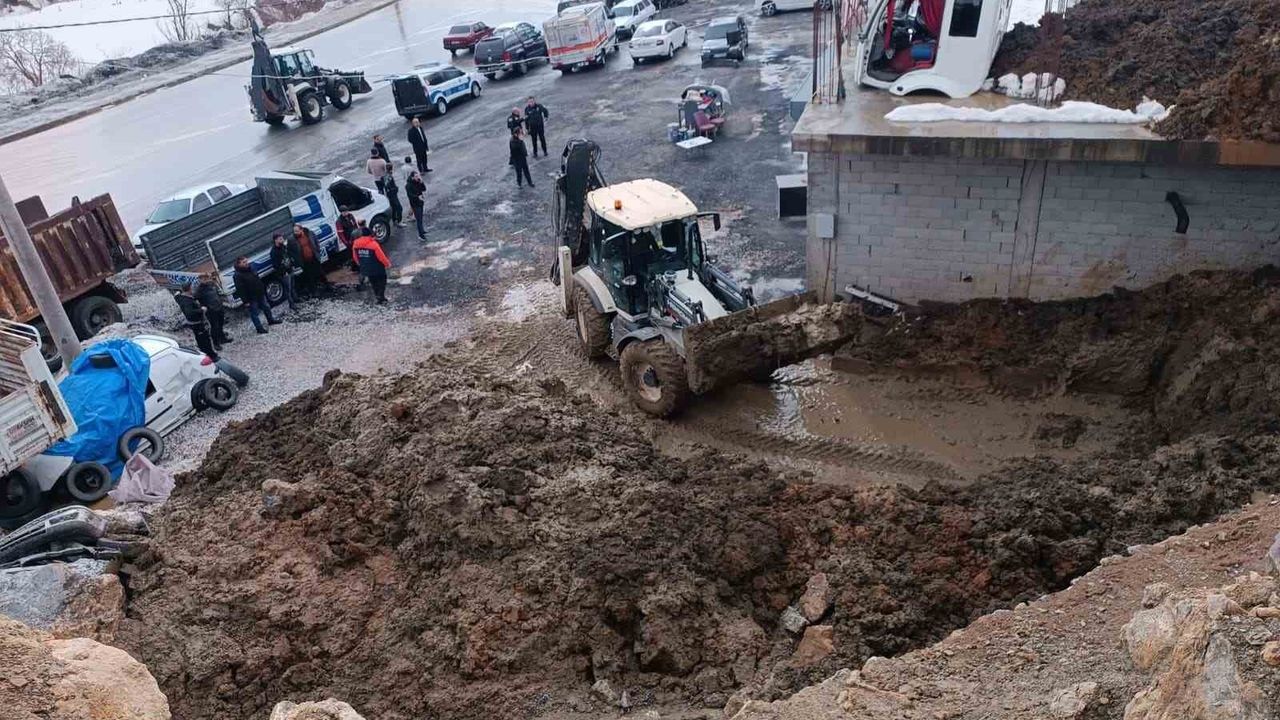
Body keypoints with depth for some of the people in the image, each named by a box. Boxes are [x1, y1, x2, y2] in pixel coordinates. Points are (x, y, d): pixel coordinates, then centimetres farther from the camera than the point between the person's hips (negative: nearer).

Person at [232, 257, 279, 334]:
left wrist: (263, 289, 19)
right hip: (251, 299, -8)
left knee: (266, 307, 23)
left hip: (260, 294, 8)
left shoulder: (250, 269, 3)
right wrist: (245, 301, -21)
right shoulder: (238, 275, -23)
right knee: (254, 313, 5)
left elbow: (258, 280, 16)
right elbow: (240, 290, -22)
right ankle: (260, 329, 14)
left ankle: (271, 320, 43)